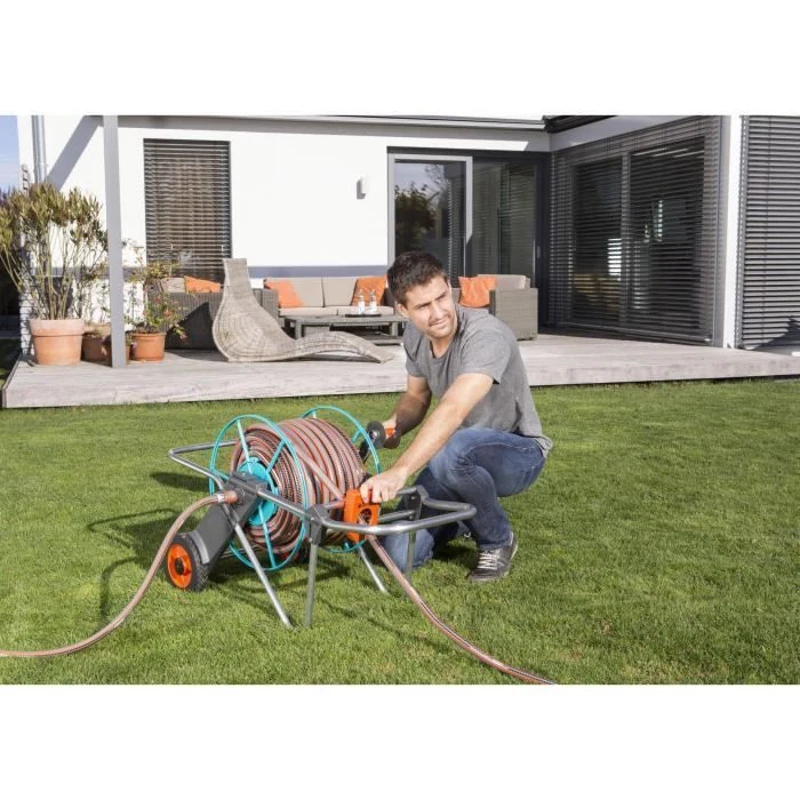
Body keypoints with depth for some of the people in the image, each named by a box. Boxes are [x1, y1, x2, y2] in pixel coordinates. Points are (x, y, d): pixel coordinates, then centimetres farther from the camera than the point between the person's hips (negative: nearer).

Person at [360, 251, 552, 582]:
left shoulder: (486, 335, -31)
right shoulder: (414, 337, -6)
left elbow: (453, 410, -47)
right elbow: (416, 396, 11)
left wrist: (399, 472, -59)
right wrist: (394, 425, -13)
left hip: (519, 453, -6)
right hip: (465, 456, 6)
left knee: (451, 450, -41)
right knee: (400, 555, -8)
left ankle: (498, 540, -11)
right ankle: (470, 516, 23)